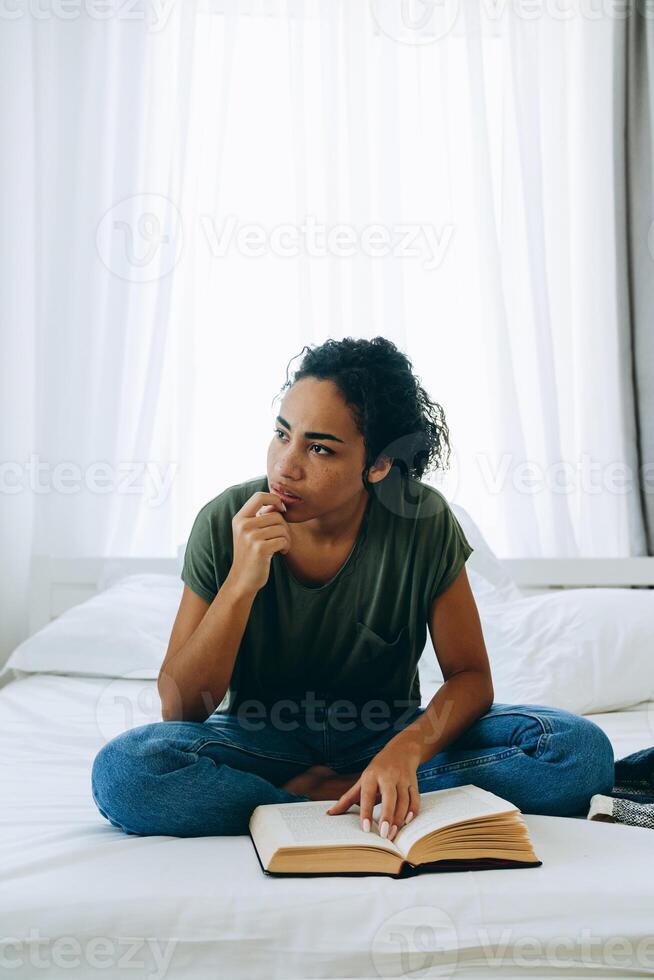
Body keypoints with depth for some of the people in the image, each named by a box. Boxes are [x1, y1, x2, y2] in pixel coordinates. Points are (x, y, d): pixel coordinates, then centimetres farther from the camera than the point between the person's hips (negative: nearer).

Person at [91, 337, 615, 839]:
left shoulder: (422, 520, -14)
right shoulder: (226, 522, -14)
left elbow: (470, 675, -9)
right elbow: (178, 710, -14)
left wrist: (405, 750, -30)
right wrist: (241, 583, -29)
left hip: (386, 734, 1)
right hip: (263, 739, 0)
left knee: (579, 748, -22)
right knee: (124, 768, -31)